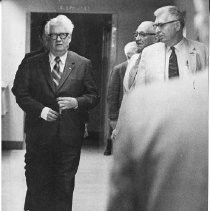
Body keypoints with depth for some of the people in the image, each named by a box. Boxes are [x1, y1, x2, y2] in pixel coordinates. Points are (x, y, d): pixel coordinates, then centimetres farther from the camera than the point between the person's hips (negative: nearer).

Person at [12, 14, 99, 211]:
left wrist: (76, 102, -14)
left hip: (70, 136, 0)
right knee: (37, 186, 6)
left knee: (64, 187, 5)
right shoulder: (31, 64, 6)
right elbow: (20, 92, 3)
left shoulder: (83, 65, 6)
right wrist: (40, 109, -11)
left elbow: (94, 96, 5)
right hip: (39, 134, 0)